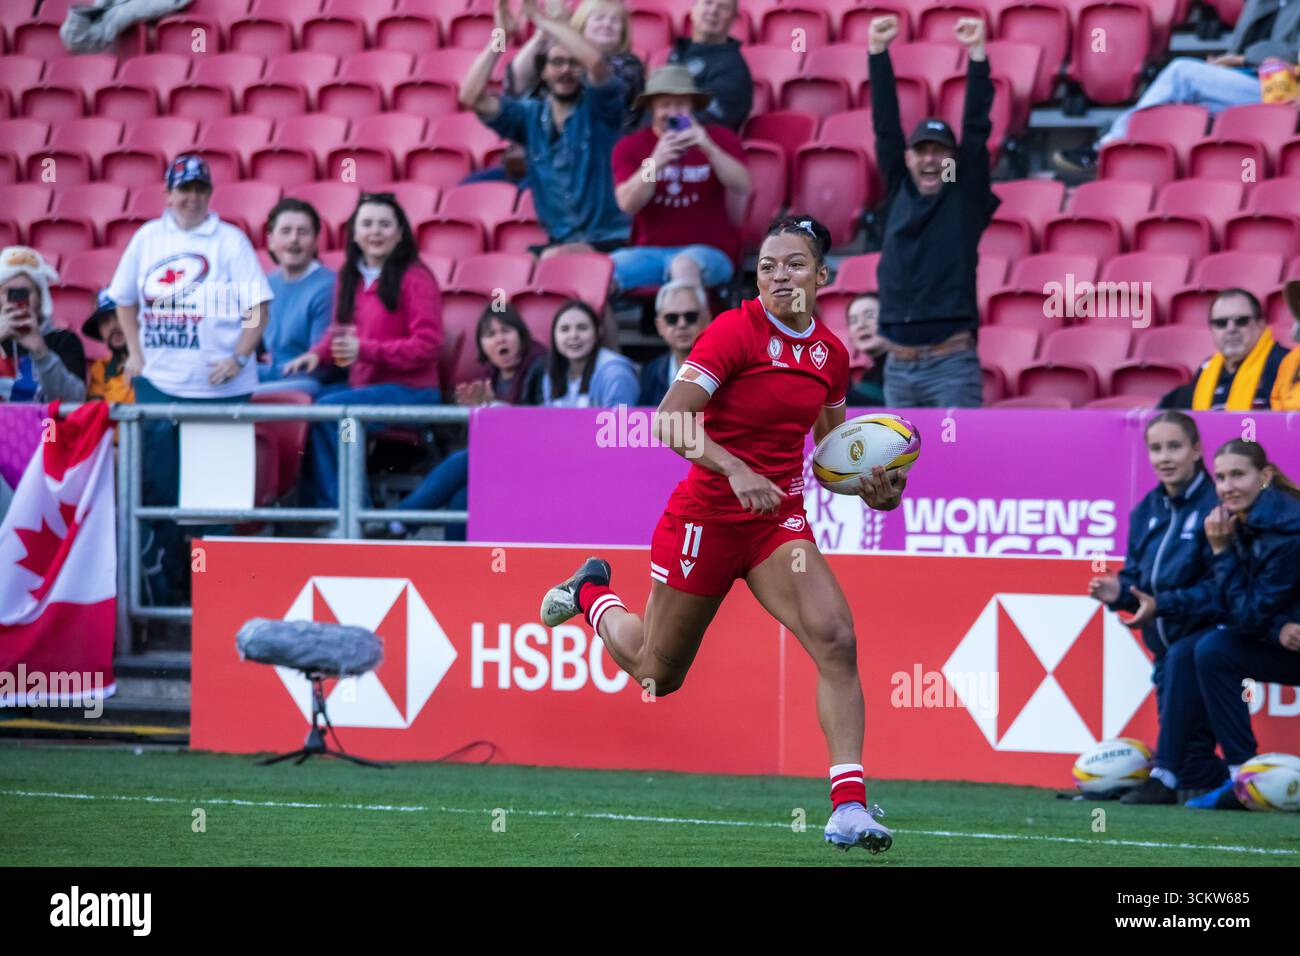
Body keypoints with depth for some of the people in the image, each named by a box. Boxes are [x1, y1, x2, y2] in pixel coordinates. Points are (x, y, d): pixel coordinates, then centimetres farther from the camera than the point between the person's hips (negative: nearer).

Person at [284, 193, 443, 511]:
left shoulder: (415, 278, -8)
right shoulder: (350, 276, 15)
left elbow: (427, 345, -13)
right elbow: (339, 330, 24)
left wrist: (365, 350, -22)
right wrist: (317, 353, 0)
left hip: (409, 390, -7)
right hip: (361, 384, 7)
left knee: (328, 409, -28)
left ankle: (338, 506, -21)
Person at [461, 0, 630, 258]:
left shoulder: (599, 106, -4)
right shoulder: (529, 115, 9)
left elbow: (596, 61, -24)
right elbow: (471, 97, -2)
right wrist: (499, 37, -7)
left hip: (610, 241, -5)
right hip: (558, 243, 5)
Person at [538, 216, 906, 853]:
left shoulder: (831, 352, 3)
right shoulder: (736, 331, -15)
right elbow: (669, 421, -21)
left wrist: (871, 489, -2)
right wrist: (735, 469, -34)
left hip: (779, 519, 4)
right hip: (706, 517, -4)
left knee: (836, 640, -20)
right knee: (657, 674, 13)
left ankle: (848, 806, -21)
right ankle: (592, 593, 47)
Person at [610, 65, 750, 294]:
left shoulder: (720, 139, 10)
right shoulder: (631, 146, 10)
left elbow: (741, 186, -7)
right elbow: (627, 204, -5)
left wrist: (709, 149, -21)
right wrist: (656, 162, -20)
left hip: (709, 250, -2)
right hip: (650, 251, 2)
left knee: (684, 265, -38)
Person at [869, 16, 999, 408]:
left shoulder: (966, 197, 3)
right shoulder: (900, 192, 12)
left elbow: (977, 129, -4)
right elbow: (885, 124, 8)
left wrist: (977, 54, -12)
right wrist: (877, 51, 1)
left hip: (952, 363, -5)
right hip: (898, 366, 5)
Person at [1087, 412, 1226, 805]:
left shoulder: (1214, 506, -15)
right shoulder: (1147, 511, 8)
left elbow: (1220, 588, -22)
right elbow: (1137, 576, 14)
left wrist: (1163, 605, -27)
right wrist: (1118, 591, -9)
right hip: (1167, 640, 7)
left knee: (1181, 657, -38)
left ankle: (1166, 776, -33)